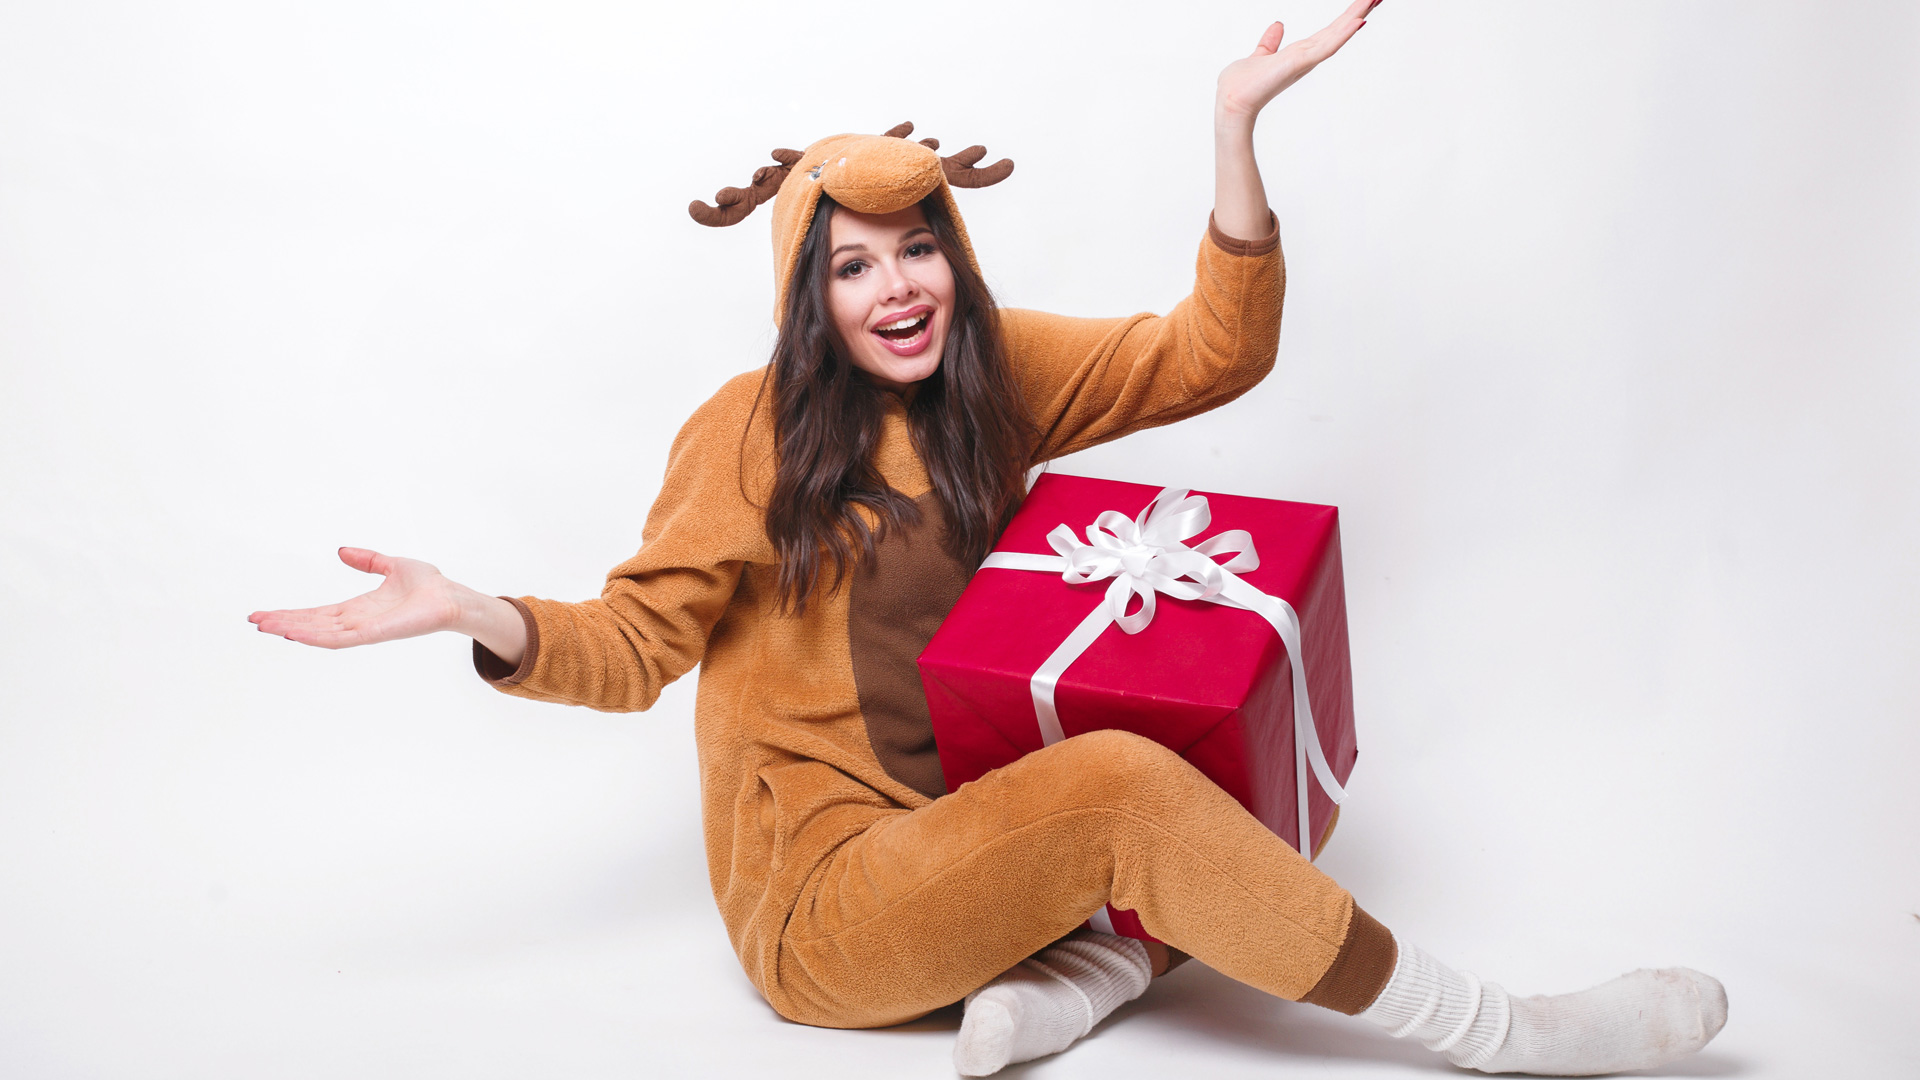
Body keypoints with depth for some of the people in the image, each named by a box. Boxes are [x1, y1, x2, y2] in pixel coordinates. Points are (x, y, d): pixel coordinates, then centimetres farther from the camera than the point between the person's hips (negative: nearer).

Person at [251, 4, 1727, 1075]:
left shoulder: (996, 370, 2)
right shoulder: (751, 431, -10)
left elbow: (1216, 352, -4)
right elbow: (637, 642, -7)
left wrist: (1236, 126, -15)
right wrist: (481, 617, -28)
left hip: (968, 827, 6)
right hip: (818, 893, -6)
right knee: (1122, 785, -30)